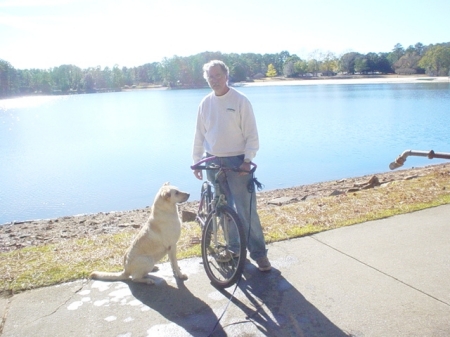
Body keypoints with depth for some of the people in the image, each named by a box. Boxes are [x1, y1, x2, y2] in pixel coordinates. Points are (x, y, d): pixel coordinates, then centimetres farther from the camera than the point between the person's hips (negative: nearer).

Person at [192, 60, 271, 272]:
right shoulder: (205, 103, 7)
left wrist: (247, 160, -15)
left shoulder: (240, 101, -6)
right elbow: (199, 135, 12)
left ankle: (258, 252, 7)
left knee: (246, 209, -5)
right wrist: (197, 161, 9)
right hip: (213, 161, 5)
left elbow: (251, 134, -7)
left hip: (237, 161, -4)